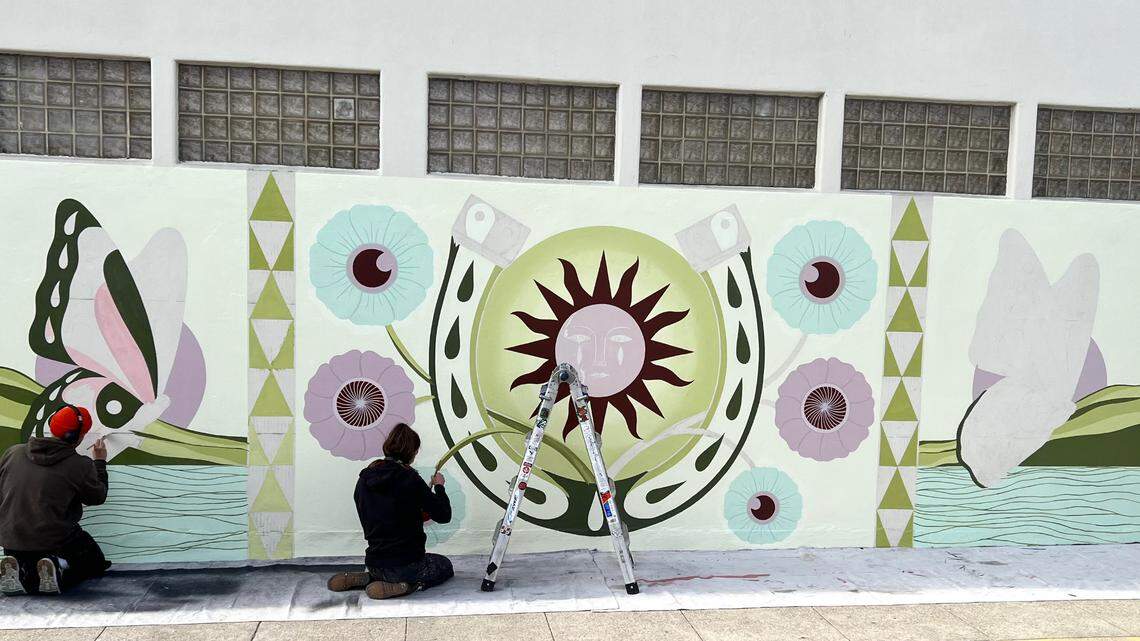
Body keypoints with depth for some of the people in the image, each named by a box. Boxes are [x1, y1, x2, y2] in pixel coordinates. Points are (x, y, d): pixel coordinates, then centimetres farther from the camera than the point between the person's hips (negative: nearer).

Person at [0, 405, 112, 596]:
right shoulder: (80, 465, -13)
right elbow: (97, 497, 4)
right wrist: (100, 463, 18)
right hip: (55, 541, -4)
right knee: (95, 562, 21)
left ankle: (20, 572, -3)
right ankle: (59, 570, -13)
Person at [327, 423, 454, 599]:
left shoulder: (364, 478, 2)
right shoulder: (409, 478, -17)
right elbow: (444, 515, -11)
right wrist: (439, 486, 7)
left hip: (374, 563, 7)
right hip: (406, 563, -7)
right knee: (444, 566, 23)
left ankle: (365, 579, 11)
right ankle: (405, 586, -6)